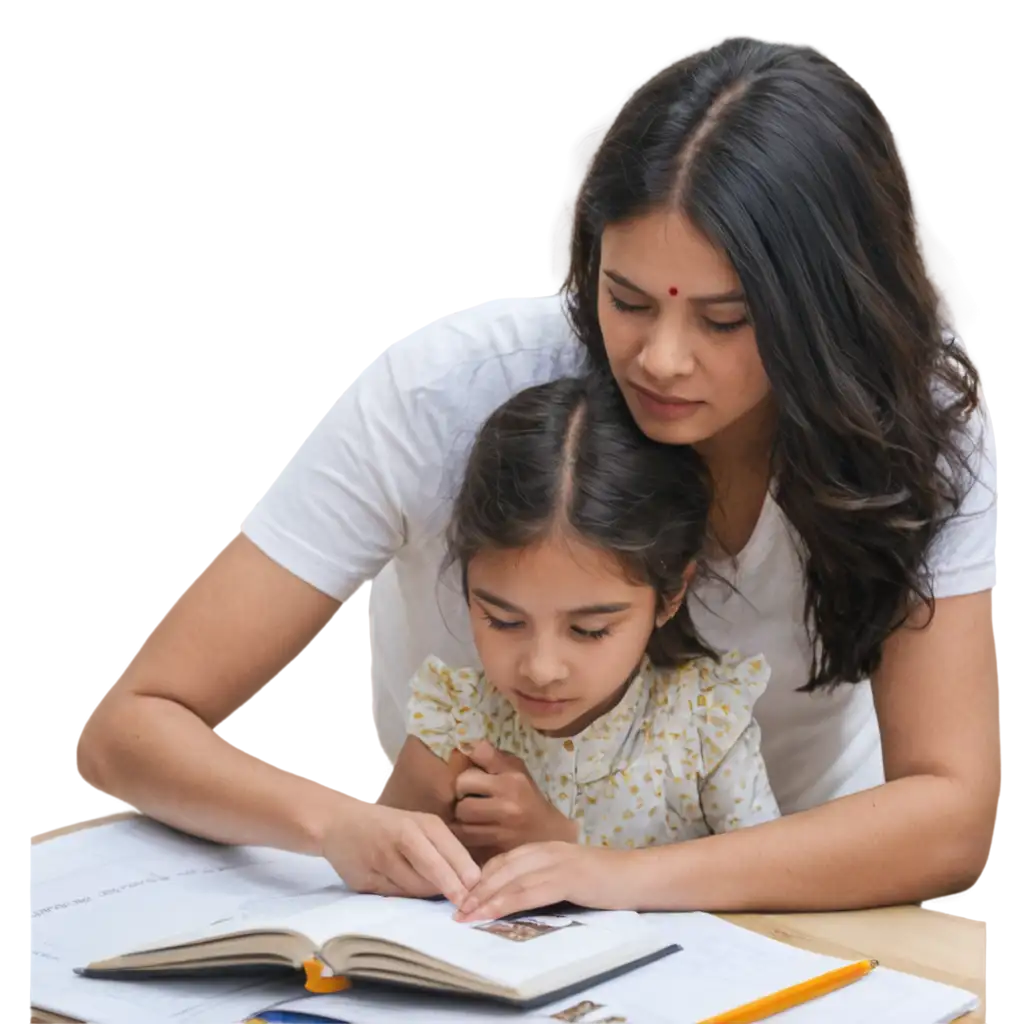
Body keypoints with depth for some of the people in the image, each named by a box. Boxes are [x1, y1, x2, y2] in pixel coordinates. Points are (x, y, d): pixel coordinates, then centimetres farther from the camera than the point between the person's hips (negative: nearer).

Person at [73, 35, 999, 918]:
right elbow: (129, 728, -21)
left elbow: (950, 812, -24)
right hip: (463, 920, 0)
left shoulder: (919, 423, -18)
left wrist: (639, 874, -40)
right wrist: (341, 826, -42)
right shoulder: (444, 392, -24)